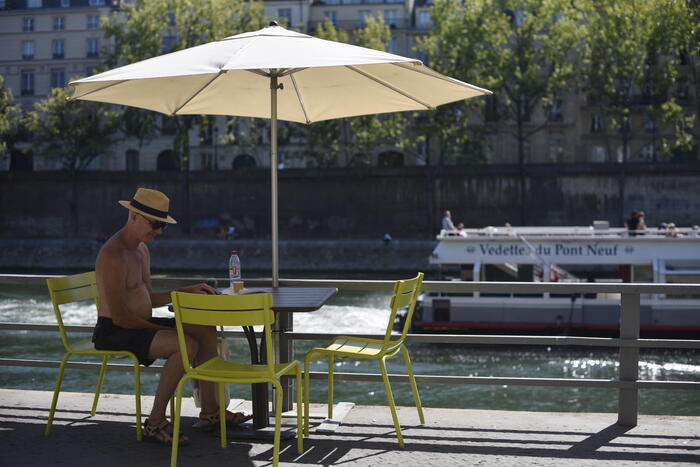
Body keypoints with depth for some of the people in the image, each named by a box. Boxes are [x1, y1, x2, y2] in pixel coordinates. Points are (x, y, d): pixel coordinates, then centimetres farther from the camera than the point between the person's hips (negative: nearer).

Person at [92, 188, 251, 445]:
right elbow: (119, 316, -23)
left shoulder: (141, 249, 13)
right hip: (114, 332, -10)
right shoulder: (113, 256, -20)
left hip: (140, 324, 10)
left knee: (206, 331, 6)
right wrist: (159, 329, -16)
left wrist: (188, 291, 11)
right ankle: (155, 423, -18)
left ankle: (209, 412, 8)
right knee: (187, 344, -28)